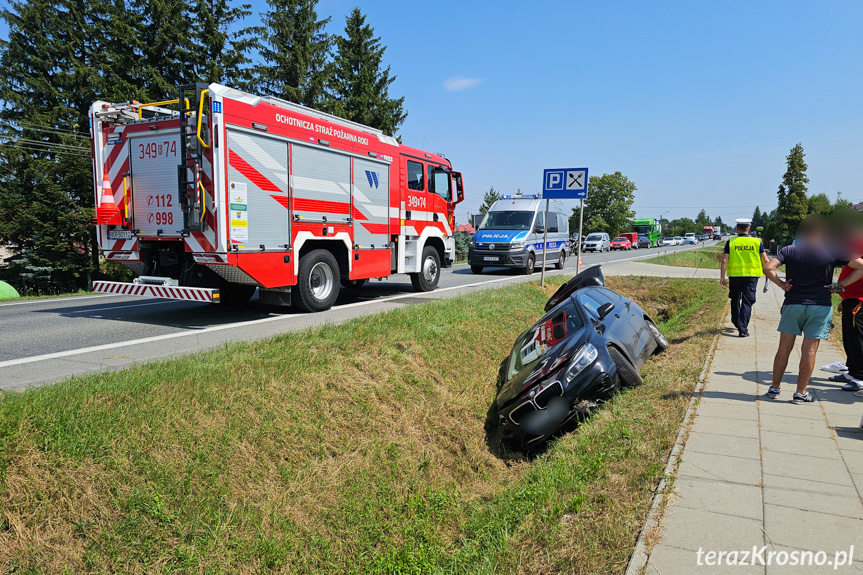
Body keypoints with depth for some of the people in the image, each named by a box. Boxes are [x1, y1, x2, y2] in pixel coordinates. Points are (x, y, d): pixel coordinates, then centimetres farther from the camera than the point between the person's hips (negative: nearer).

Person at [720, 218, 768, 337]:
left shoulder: (731, 242, -1)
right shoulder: (757, 242, 1)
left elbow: (724, 260, -8)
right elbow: (765, 260, 1)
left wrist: (722, 277, -6)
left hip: (735, 276, 1)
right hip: (751, 276, 0)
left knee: (735, 300, 20)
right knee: (747, 302, 1)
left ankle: (736, 322, 37)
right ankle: (743, 329, -7)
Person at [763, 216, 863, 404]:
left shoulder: (789, 250, -1)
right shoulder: (832, 252, -3)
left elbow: (768, 268, -12)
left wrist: (781, 284, -1)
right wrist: (840, 285, -2)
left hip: (792, 304, 1)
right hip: (820, 306, -1)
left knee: (784, 348, 9)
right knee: (809, 351, 3)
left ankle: (774, 388, 16)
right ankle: (800, 393, 8)